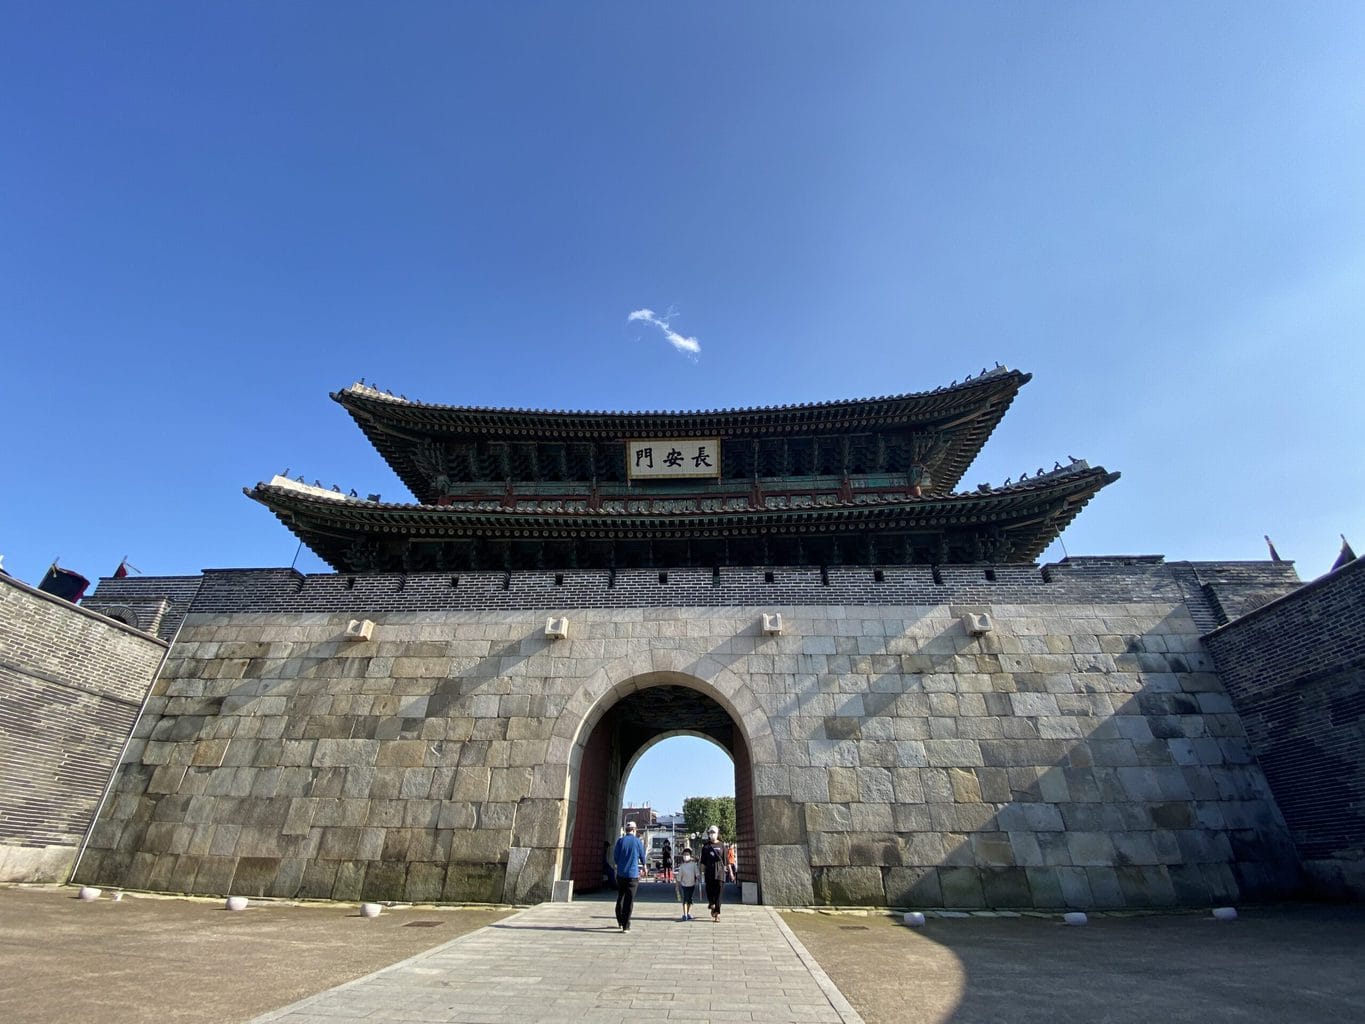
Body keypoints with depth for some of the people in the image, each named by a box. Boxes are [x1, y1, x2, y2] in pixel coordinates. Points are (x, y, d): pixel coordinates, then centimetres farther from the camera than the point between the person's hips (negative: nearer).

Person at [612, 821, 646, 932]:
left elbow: (615, 857, 0)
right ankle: (626, 926, 1)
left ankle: (620, 922, 25)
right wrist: (644, 866, 27)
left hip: (621, 874, 2)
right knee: (629, 901, 3)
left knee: (620, 898, 19)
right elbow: (642, 856, 6)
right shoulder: (638, 841, -3)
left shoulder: (620, 840, -2)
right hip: (633, 874, -2)